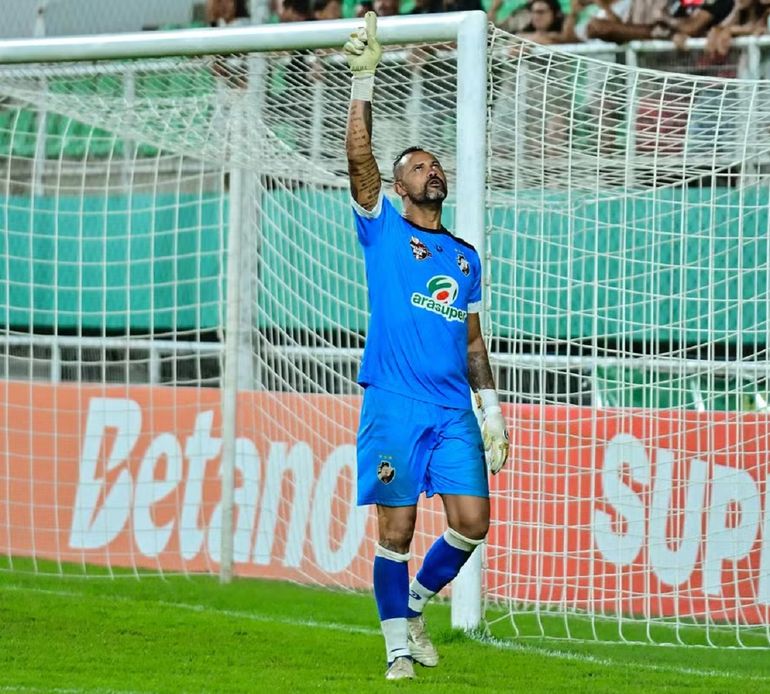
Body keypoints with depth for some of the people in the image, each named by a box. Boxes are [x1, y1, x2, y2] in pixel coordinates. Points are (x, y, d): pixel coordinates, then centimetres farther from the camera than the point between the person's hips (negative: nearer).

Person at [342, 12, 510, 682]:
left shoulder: (465, 255, 19)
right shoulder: (383, 228, 7)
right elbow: (360, 157, -7)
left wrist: (492, 410, 12)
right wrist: (363, 81, -16)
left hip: (454, 408, 4)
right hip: (393, 403, -4)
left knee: (472, 523, -5)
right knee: (396, 529, -4)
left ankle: (415, 602, 19)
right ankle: (398, 646, 6)